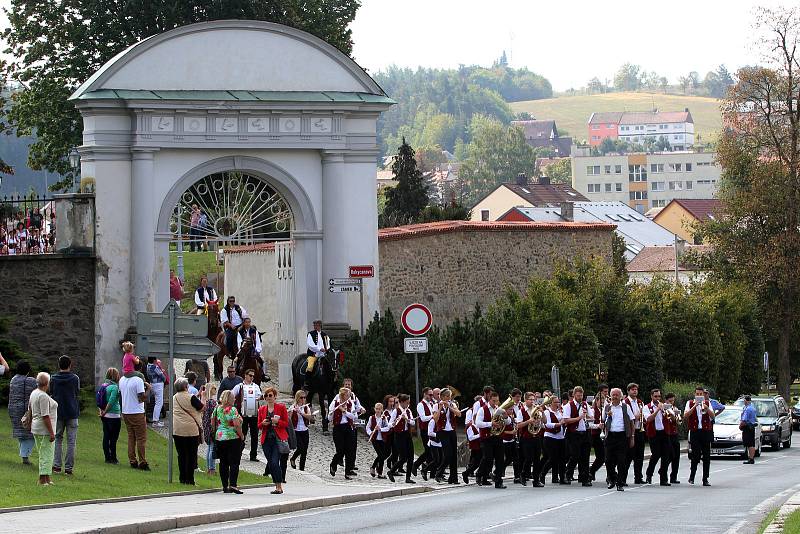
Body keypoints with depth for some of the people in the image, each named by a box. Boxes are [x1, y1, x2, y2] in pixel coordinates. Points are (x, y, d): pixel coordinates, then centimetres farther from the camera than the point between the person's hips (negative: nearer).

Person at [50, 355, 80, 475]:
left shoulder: (53, 379, -2)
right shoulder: (75, 378, -5)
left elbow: (51, 395, 3)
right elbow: (78, 394, 5)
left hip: (58, 412, 1)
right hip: (72, 413, -1)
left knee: (57, 439, 12)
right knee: (71, 441, 3)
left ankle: (56, 464, 4)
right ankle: (68, 467, 0)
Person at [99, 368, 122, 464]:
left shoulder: (103, 386, 7)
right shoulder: (114, 387, -15)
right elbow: (111, 401, -20)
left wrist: (100, 410, 7)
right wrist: (105, 412, -11)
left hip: (105, 416, 7)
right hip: (114, 415, -7)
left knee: (106, 437, 10)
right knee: (113, 438, 0)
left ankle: (107, 458, 14)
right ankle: (113, 458, 4)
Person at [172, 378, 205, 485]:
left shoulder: (174, 398, 7)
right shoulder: (191, 398, -10)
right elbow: (202, 408, -5)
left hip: (177, 430, 4)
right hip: (191, 429, -4)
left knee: (181, 455, 10)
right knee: (191, 455, 3)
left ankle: (183, 478, 10)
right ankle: (189, 479, 2)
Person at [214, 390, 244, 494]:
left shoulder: (217, 409, 7)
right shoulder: (232, 409, -13)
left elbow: (212, 423, 12)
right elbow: (237, 424, -19)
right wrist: (241, 435, -7)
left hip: (219, 438, 6)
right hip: (233, 438, -6)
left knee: (223, 463, 9)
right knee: (234, 462, -3)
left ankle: (225, 486, 11)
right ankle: (232, 485, -12)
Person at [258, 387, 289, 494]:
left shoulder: (281, 407, 2)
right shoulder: (262, 409, 13)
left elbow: (286, 423, 1)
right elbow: (259, 426, 16)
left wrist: (277, 421, -16)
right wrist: (263, 423, -6)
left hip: (278, 439, -5)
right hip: (266, 440, 5)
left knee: (275, 463, -15)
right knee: (271, 464, 5)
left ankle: (279, 487, -9)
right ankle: (276, 485, 13)